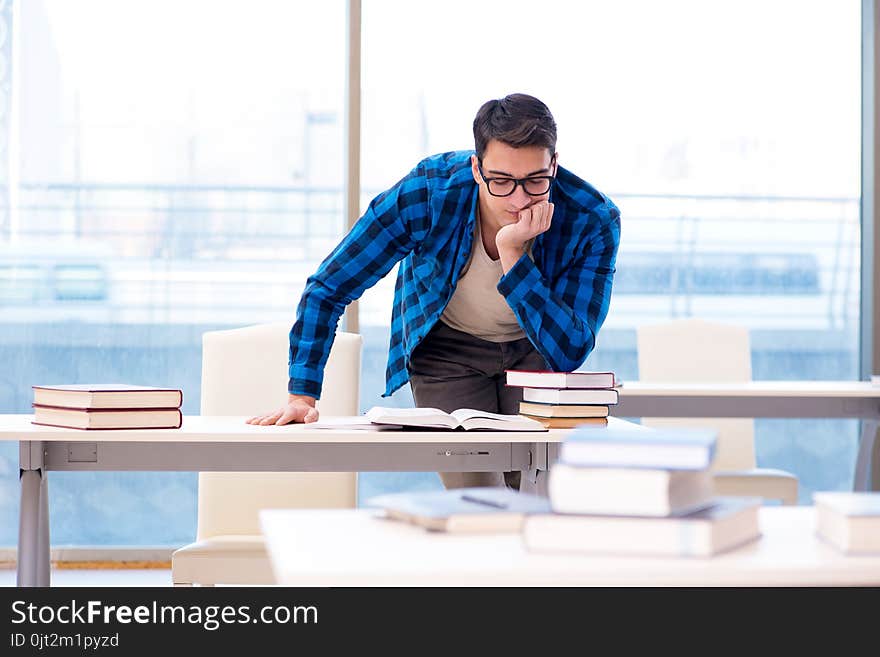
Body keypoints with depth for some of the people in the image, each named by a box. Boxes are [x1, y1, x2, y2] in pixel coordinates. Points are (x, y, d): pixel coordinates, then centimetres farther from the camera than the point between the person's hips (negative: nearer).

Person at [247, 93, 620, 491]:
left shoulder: (593, 220, -30)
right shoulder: (425, 193, -31)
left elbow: (568, 353, -33)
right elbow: (327, 289, -21)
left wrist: (513, 254, -43)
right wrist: (301, 395, -27)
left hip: (535, 349, 1)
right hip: (446, 346, -1)